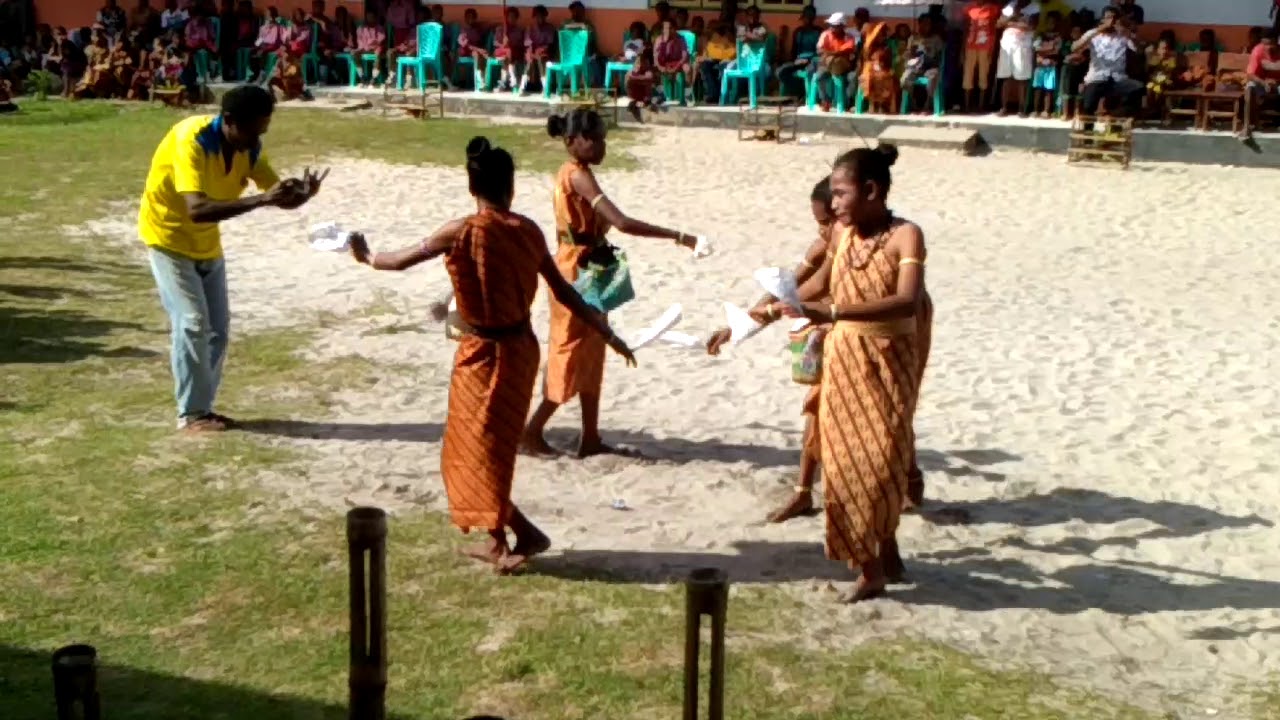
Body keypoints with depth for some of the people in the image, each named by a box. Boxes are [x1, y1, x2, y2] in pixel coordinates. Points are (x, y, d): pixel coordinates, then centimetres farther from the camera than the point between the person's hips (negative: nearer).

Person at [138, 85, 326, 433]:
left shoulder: (249, 148, -10)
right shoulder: (190, 140, -31)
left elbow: (278, 193, -10)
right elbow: (197, 209, -42)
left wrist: (301, 193, -34)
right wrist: (260, 200, -49)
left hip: (206, 242, 7)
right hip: (168, 237, -7)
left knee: (218, 327, 6)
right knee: (192, 323, -13)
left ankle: (203, 407, 17)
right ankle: (191, 414, -4)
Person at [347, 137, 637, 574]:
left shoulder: (463, 232, -16)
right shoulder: (528, 231, -2)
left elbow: (402, 260, -6)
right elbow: (564, 292, 2)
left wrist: (367, 258, 16)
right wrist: (607, 335, 11)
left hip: (484, 353, -6)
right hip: (520, 346, 6)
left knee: (477, 450, 8)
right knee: (493, 446, 18)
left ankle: (526, 534, 1)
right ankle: (498, 541, 26)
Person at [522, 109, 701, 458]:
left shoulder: (572, 173, 9)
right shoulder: (579, 176, -21)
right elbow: (623, 223, -33)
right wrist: (678, 237, -34)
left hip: (586, 274, 10)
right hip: (578, 275, -10)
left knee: (591, 357, 13)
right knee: (570, 357, 1)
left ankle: (590, 439, 19)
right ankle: (532, 432, 11)